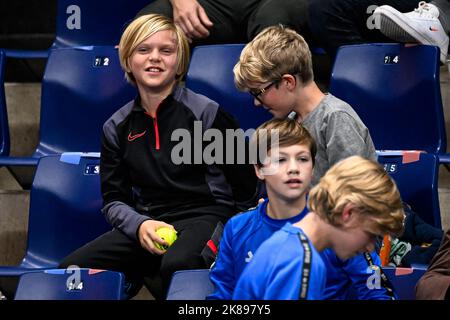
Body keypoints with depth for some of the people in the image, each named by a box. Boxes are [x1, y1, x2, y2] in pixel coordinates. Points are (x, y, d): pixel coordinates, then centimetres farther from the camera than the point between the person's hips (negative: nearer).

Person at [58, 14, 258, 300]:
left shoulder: (207, 112, 0)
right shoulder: (117, 127, 13)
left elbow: (244, 186, 3)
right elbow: (114, 199, 12)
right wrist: (139, 225, -9)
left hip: (206, 215, -4)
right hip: (144, 224, 4)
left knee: (177, 265, -41)